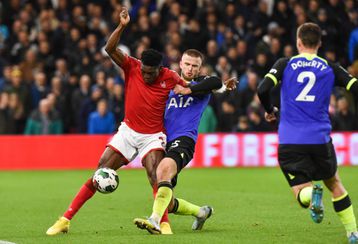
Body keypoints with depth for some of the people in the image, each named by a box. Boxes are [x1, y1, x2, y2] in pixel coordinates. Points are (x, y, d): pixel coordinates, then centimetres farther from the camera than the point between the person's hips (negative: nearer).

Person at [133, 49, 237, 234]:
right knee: (168, 204, 6)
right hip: (165, 142, 6)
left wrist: (188, 90, -15)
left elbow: (216, 82, -15)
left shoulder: (200, 83, 7)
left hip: (184, 140, -6)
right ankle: (201, 212, 34)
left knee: (165, 167, -38)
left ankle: (155, 221, -51)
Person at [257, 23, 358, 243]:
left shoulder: (284, 64, 5)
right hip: (320, 139, 1)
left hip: (289, 142, -1)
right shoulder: (331, 69, 8)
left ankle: (311, 193, -32)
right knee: (335, 184, 22)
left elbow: (263, 90, -6)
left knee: (302, 193, 5)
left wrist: (271, 111, 13)